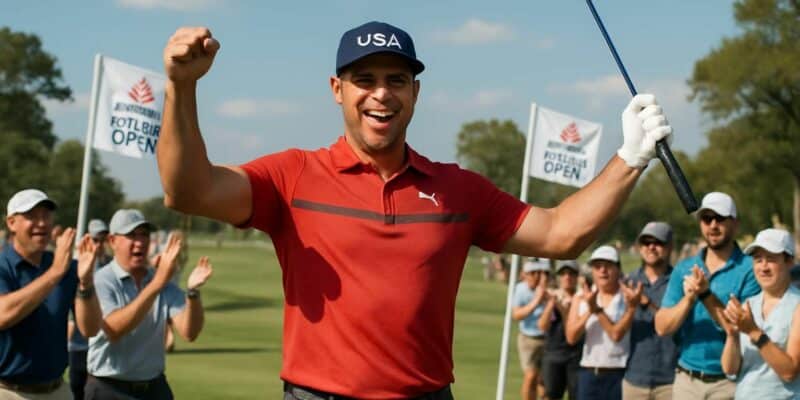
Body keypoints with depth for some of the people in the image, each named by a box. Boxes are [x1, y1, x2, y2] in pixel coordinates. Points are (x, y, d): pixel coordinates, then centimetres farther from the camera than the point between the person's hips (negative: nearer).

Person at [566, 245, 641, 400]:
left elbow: (617, 334, -15)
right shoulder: (581, 298, 7)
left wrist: (597, 310, -22)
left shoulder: (627, 297, -5)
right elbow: (571, 337, -4)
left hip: (619, 374, -4)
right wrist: (589, 311, -16)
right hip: (589, 373, 4)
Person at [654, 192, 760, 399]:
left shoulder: (749, 269, -5)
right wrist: (688, 298, -16)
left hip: (729, 382, -4)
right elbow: (662, 327, 0)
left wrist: (706, 295, -19)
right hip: (687, 380, 4)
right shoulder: (683, 269, 9)